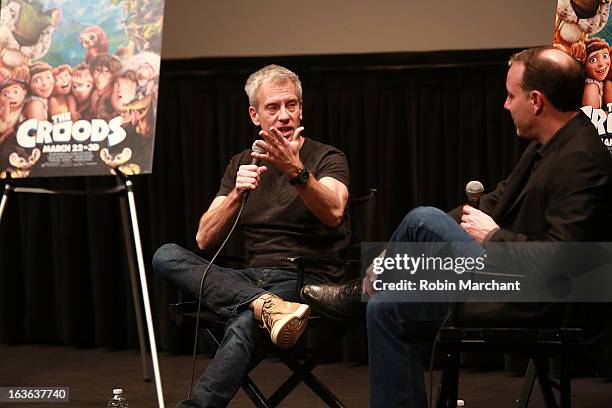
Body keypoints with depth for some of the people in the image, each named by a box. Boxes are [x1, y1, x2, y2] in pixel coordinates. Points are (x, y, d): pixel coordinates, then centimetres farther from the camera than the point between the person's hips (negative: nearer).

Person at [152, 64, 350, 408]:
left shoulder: (326, 158, 4)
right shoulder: (242, 164, 18)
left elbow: (334, 213, -19)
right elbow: (205, 240, 8)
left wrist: (296, 171, -35)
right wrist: (237, 193, -8)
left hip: (307, 279, -5)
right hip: (253, 278, 5)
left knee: (244, 326, -37)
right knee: (166, 255, -20)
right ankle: (266, 305, -38)